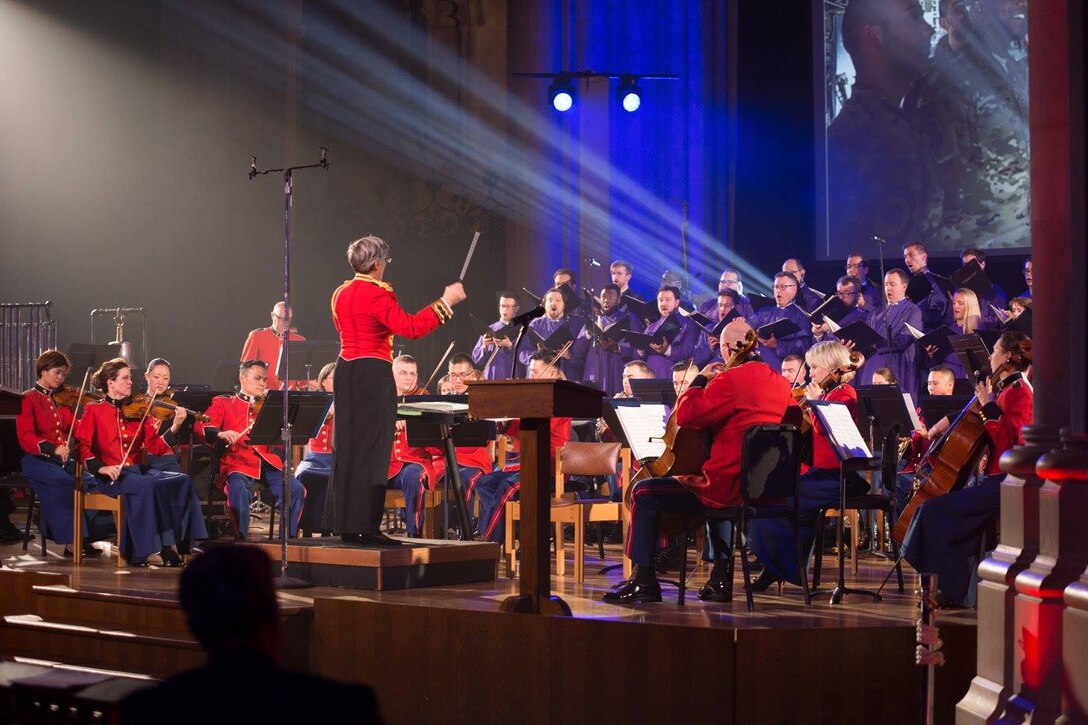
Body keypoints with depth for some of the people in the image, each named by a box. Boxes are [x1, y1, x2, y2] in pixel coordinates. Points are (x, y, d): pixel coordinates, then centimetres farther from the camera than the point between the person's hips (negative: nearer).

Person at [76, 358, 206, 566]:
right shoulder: (94, 410, 3)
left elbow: (154, 447, 4)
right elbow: (82, 446, -7)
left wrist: (174, 427, -11)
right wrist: (101, 467, -22)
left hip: (136, 471, 5)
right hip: (107, 477, -5)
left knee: (182, 481, -18)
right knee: (146, 486, -34)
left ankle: (170, 543, -20)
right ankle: (137, 551, -27)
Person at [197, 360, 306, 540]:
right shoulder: (223, 402, 14)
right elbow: (201, 426, -2)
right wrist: (221, 434, -23)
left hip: (268, 462, 3)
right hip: (238, 462, -3)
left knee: (296, 489, -23)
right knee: (239, 490, -35)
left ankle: (288, 537, -8)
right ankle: (242, 538, -15)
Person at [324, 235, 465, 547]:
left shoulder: (341, 293, 11)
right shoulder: (376, 294, -14)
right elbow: (410, 327, -22)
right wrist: (445, 302, -17)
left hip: (346, 369, 9)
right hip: (373, 373, -9)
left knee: (348, 446, 13)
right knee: (372, 449, -5)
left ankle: (345, 522, 19)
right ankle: (364, 527, -5)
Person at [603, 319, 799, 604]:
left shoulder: (730, 380, -17)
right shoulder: (780, 382, 9)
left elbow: (685, 414, -16)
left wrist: (700, 379, 1)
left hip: (728, 488, -9)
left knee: (644, 493, 0)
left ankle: (643, 580, -1)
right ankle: (720, 578, 35)